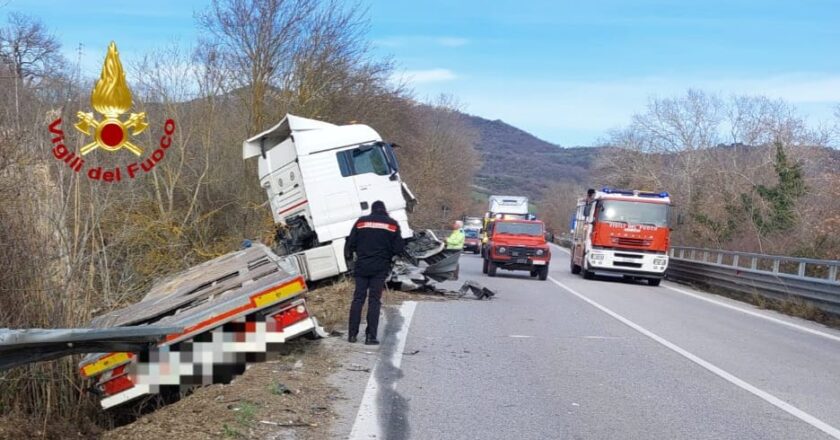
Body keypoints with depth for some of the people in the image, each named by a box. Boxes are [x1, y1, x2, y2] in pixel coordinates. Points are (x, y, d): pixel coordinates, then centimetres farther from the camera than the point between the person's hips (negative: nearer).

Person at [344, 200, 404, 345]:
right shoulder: (392, 224, 1)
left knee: (358, 298, 7)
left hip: (362, 266, 1)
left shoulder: (361, 221, 2)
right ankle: (370, 336, -3)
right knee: (374, 300, 2)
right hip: (380, 267, -1)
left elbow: (351, 243, 1)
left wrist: (348, 256, 19)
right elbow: (398, 248, -1)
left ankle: (352, 334, 6)